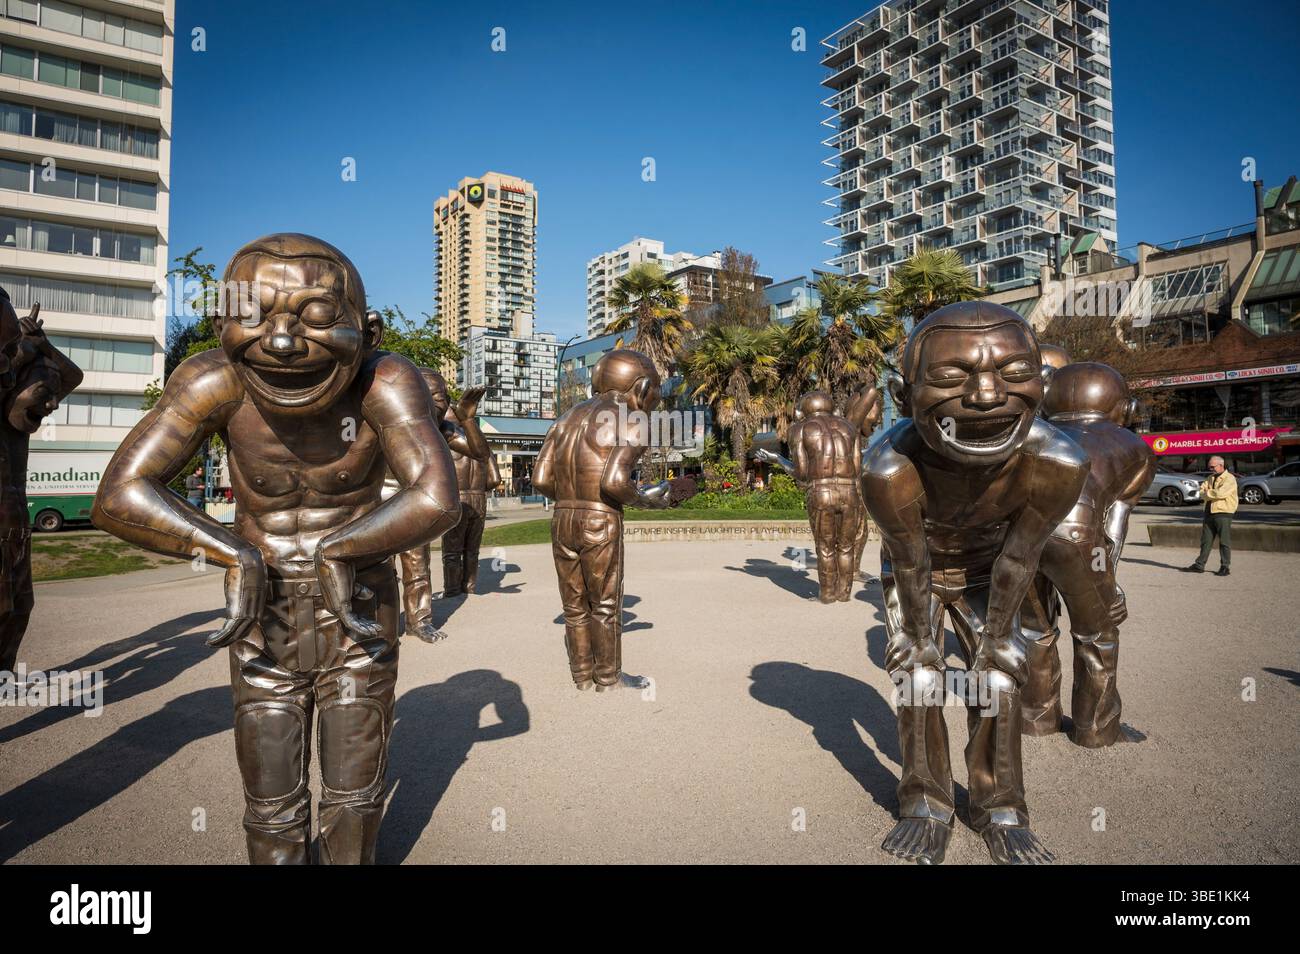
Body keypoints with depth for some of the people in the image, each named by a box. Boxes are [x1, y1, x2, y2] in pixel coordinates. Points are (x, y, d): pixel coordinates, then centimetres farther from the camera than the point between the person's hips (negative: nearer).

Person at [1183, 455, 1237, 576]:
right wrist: (1213, 494, -12)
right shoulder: (1211, 478, 17)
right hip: (1209, 513, 7)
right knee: (1206, 540, 9)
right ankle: (1199, 565, 12)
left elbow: (1220, 493, -21)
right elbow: (1202, 491, 6)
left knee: (1224, 541, -1)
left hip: (1223, 513, -7)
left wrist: (1208, 492, -5)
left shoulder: (1230, 479, -7)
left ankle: (1224, 567, 5)